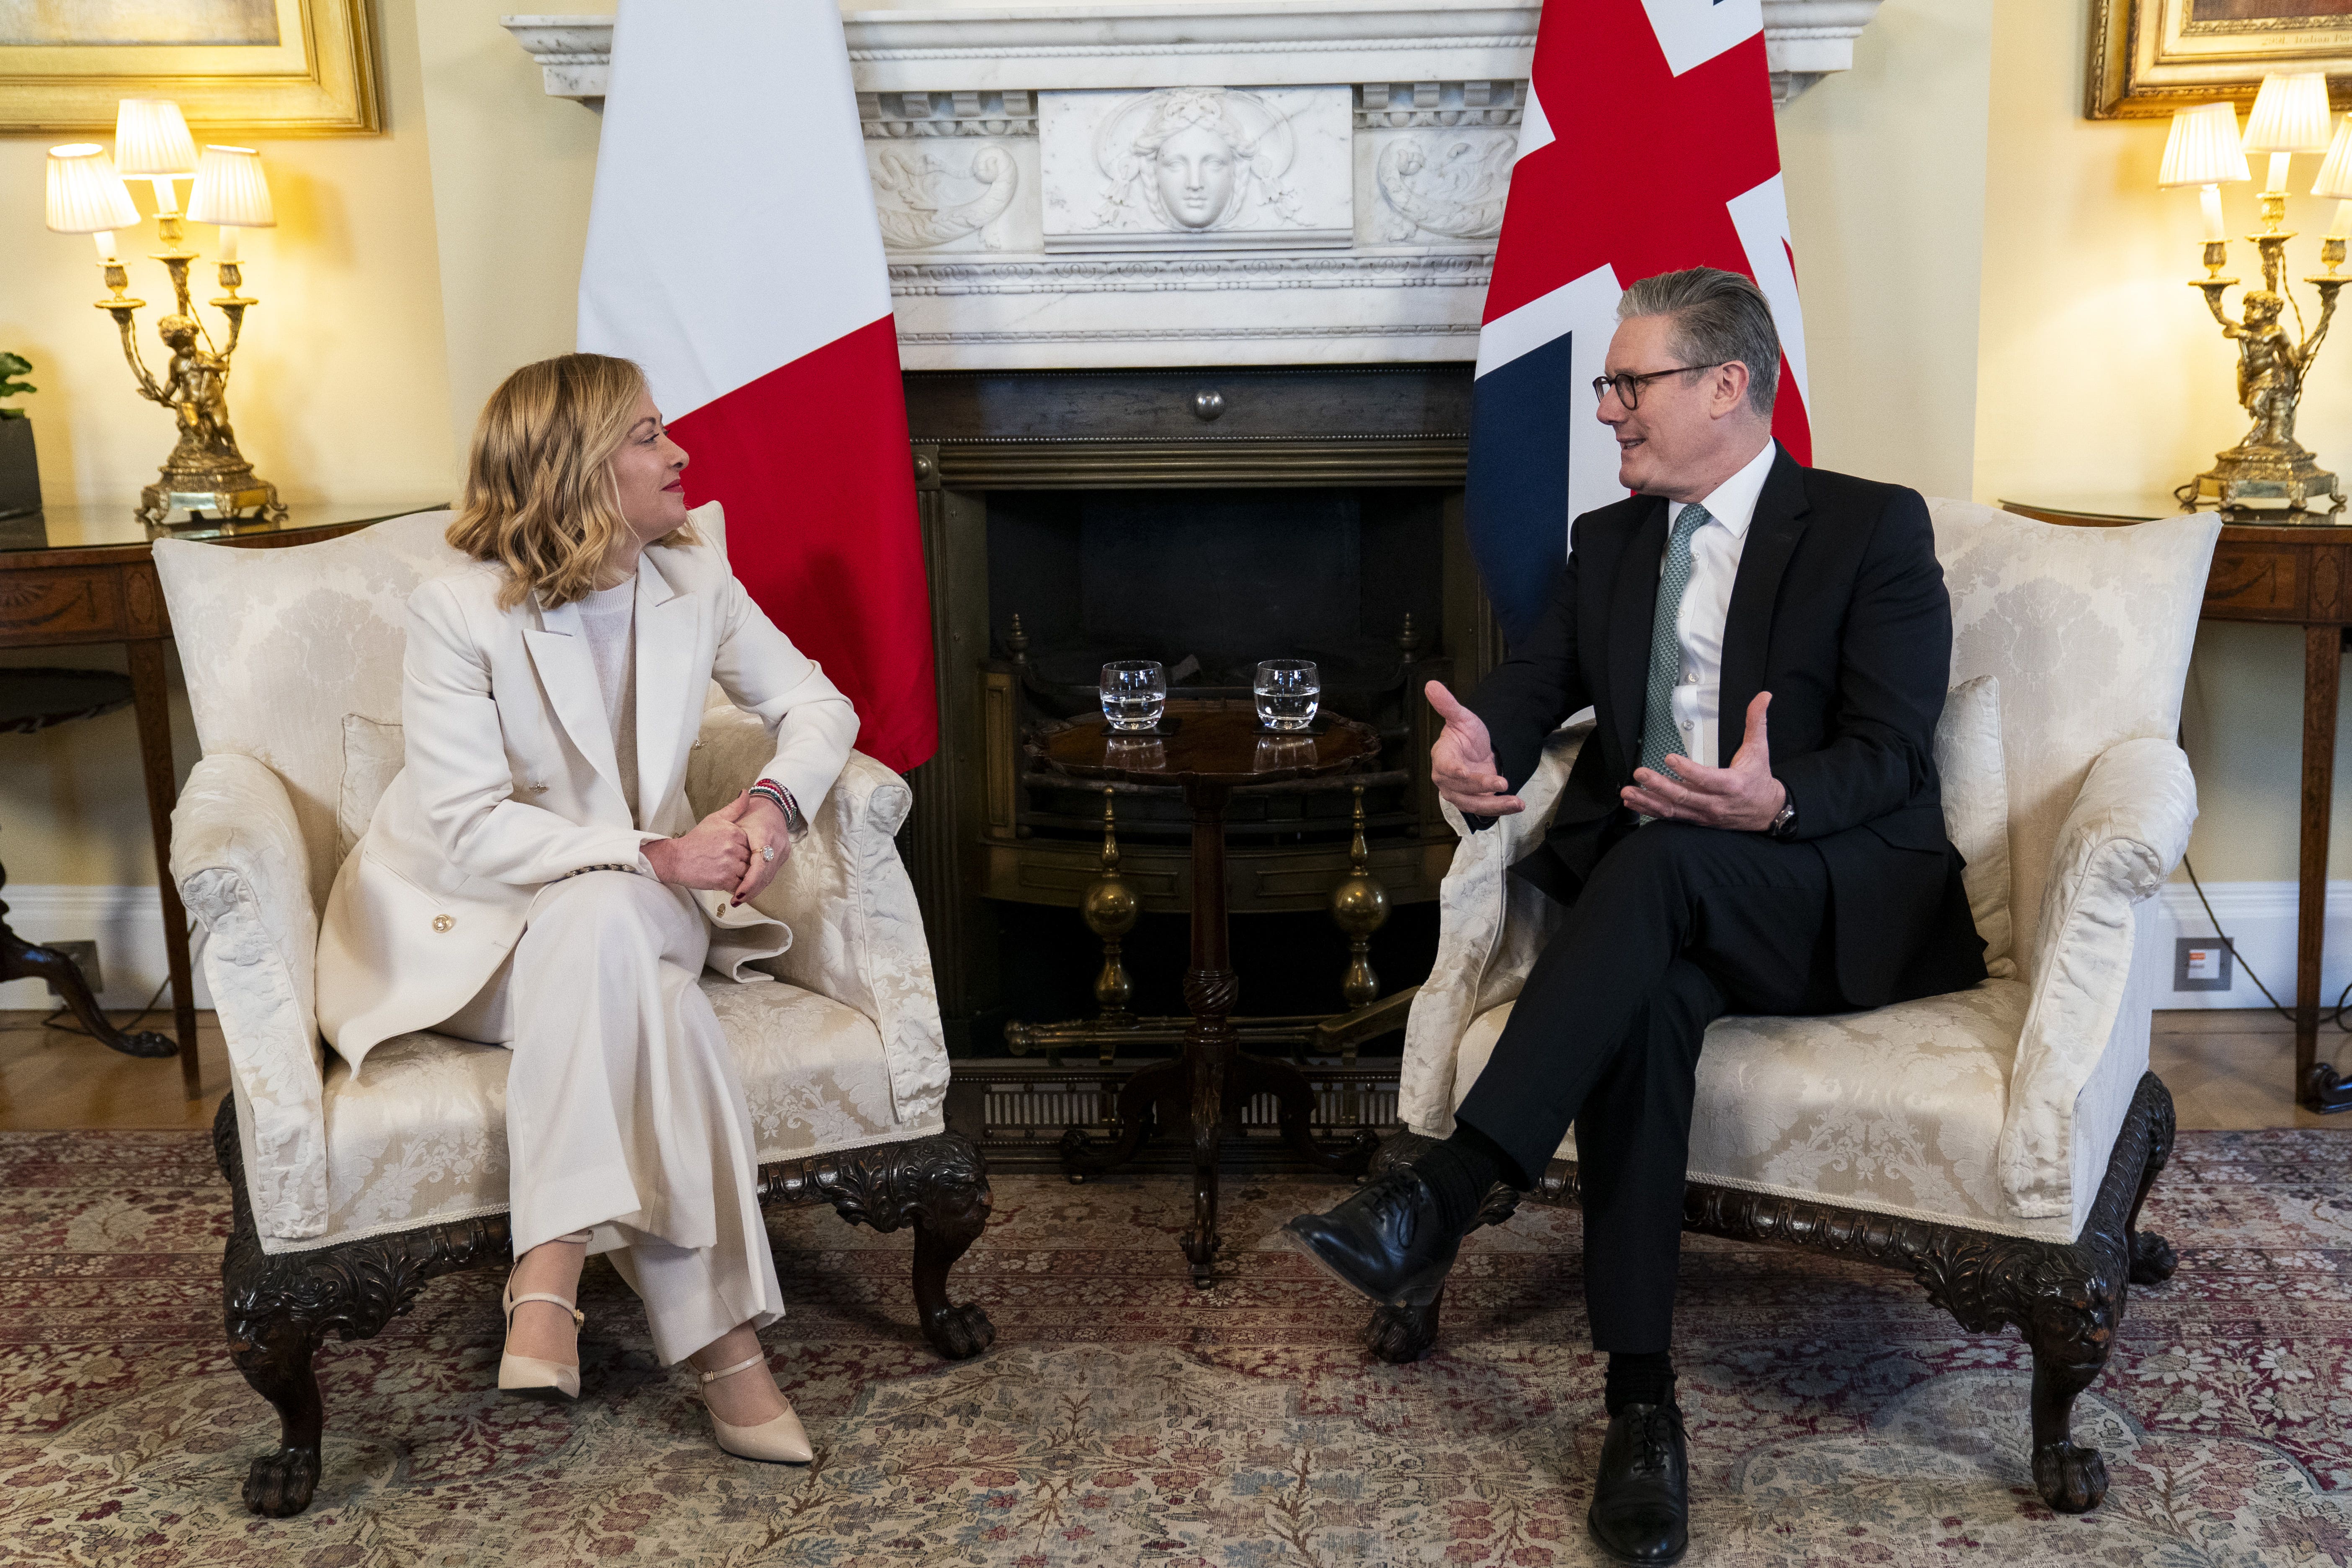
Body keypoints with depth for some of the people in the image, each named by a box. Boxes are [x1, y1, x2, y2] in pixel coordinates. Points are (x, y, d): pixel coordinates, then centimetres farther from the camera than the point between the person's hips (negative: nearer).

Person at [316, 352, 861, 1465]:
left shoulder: (694, 584, 0)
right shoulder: (459, 612, -15)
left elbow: (817, 705, 7)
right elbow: (468, 830, -20)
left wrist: (776, 800, -15)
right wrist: (657, 856, -28)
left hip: (632, 909, 4)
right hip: (468, 925, -3)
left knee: (599, 930, -36)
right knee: (647, 1000, -36)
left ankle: (552, 1272, -35)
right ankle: (720, 1336, -35)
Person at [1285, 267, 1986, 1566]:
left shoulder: (1874, 530, 1)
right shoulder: (1608, 541, 19)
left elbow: (1892, 751, -8)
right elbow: (1534, 682, 8)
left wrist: (1775, 801, -31)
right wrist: (1480, 745, -18)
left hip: (1841, 902, -3)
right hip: (1654, 894, 4)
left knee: (1660, 863, -36)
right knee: (1650, 990, -33)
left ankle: (1442, 1196, -42)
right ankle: (1641, 1401, -32)